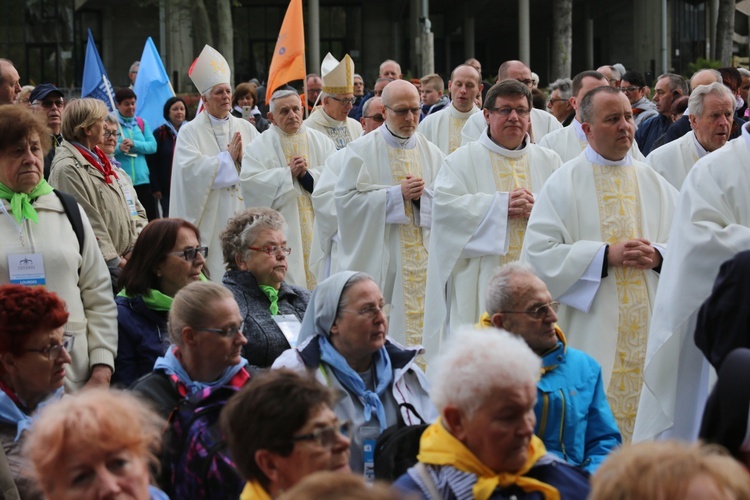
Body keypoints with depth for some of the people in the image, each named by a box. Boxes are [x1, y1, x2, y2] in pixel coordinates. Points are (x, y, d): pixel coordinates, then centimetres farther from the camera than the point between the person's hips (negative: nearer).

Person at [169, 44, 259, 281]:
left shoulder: (246, 128, 13)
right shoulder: (190, 132, 1)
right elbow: (190, 169, -15)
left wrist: (243, 158, -14)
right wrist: (227, 157, -9)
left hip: (244, 215, 4)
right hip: (209, 222, -4)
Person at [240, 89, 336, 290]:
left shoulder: (321, 142, 10)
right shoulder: (260, 147, 3)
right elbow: (249, 181, -11)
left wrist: (306, 175, -14)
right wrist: (288, 173, -13)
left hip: (317, 227, 3)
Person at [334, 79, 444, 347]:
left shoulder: (431, 153, 11)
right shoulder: (361, 151, -1)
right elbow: (346, 199, -9)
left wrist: (423, 195, -11)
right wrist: (397, 194, -13)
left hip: (423, 257, 3)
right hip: (380, 260, -3)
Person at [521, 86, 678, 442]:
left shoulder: (655, 184, 13)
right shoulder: (564, 183, 2)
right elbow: (538, 253, -8)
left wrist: (658, 255, -10)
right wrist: (605, 255, -15)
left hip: (651, 330, 3)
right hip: (591, 333, -3)